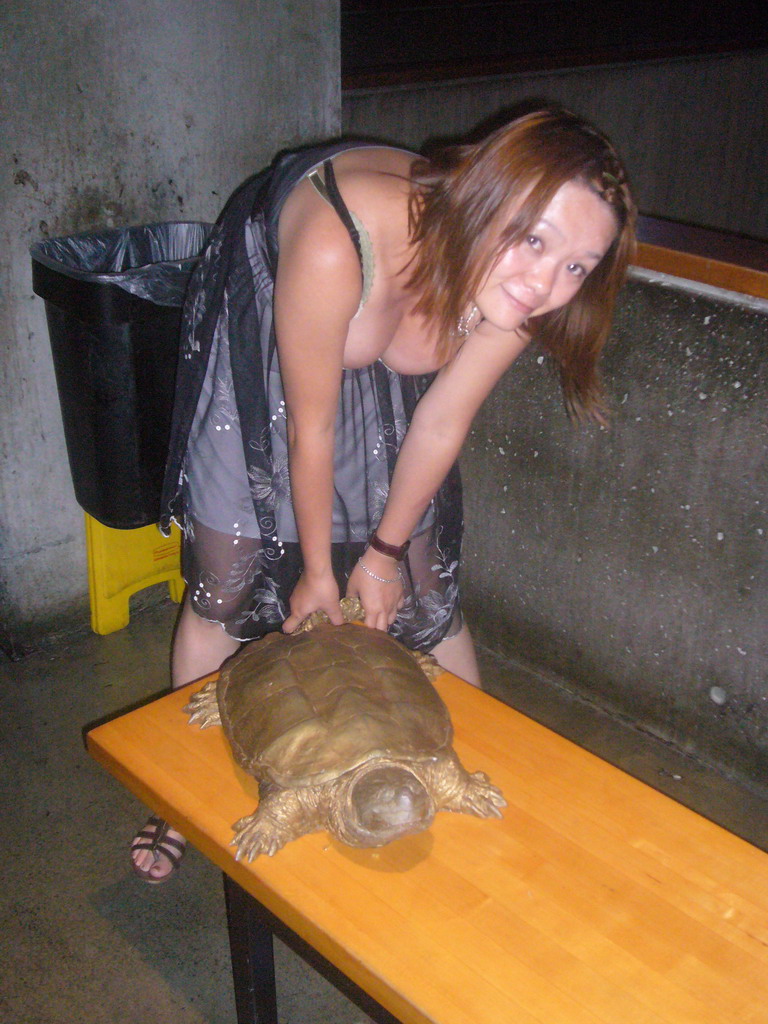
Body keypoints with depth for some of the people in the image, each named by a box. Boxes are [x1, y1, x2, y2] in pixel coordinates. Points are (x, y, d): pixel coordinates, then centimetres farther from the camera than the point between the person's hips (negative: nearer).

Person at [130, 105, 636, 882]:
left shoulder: (510, 290, -29)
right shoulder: (337, 245, -43)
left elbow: (440, 425, -14)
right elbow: (310, 425, -30)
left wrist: (386, 550, -3)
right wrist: (317, 571, -14)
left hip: (386, 353, 3)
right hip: (260, 332, -3)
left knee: (427, 588, 4)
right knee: (224, 583, 3)